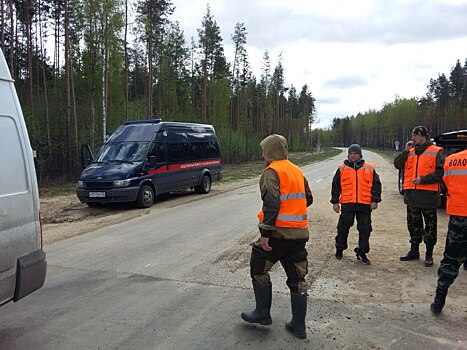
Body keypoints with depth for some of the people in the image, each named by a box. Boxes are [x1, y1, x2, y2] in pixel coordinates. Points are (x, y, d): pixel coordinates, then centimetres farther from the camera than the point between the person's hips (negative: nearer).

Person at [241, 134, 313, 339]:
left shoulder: (272, 172, -11)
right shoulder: (297, 171, 13)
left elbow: (271, 204, -22)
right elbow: (308, 199, 22)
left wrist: (265, 233, -23)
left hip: (278, 232, -7)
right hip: (300, 233, 7)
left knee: (259, 269, 13)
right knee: (297, 278, 12)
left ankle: (263, 313, 21)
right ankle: (299, 326, 20)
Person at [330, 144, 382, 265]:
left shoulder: (370, 169, 7)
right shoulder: (342, 169, 7)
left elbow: (376, 185, 9)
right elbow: (336, 186, 9)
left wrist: (375, 200, 1)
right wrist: (335, 202, 5)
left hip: (365, 205, 0)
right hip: (347, 204, 0)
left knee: (365, 230, 3)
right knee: (343, 228, 6)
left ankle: (362, 254, 15)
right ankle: (339, 249, 24)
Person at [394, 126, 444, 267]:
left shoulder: (436, 152, -4)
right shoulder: (410, 152, 12)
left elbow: (440, 172, -11)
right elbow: (398, 165, 1)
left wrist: (423, 179, -19)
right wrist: (406, 151, -8)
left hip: (428, 195, -5)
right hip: (412, 195, 5)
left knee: (430, 226, 5)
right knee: (413, 224, 14)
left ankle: (429, 254, 16)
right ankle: (414, 251, 27)